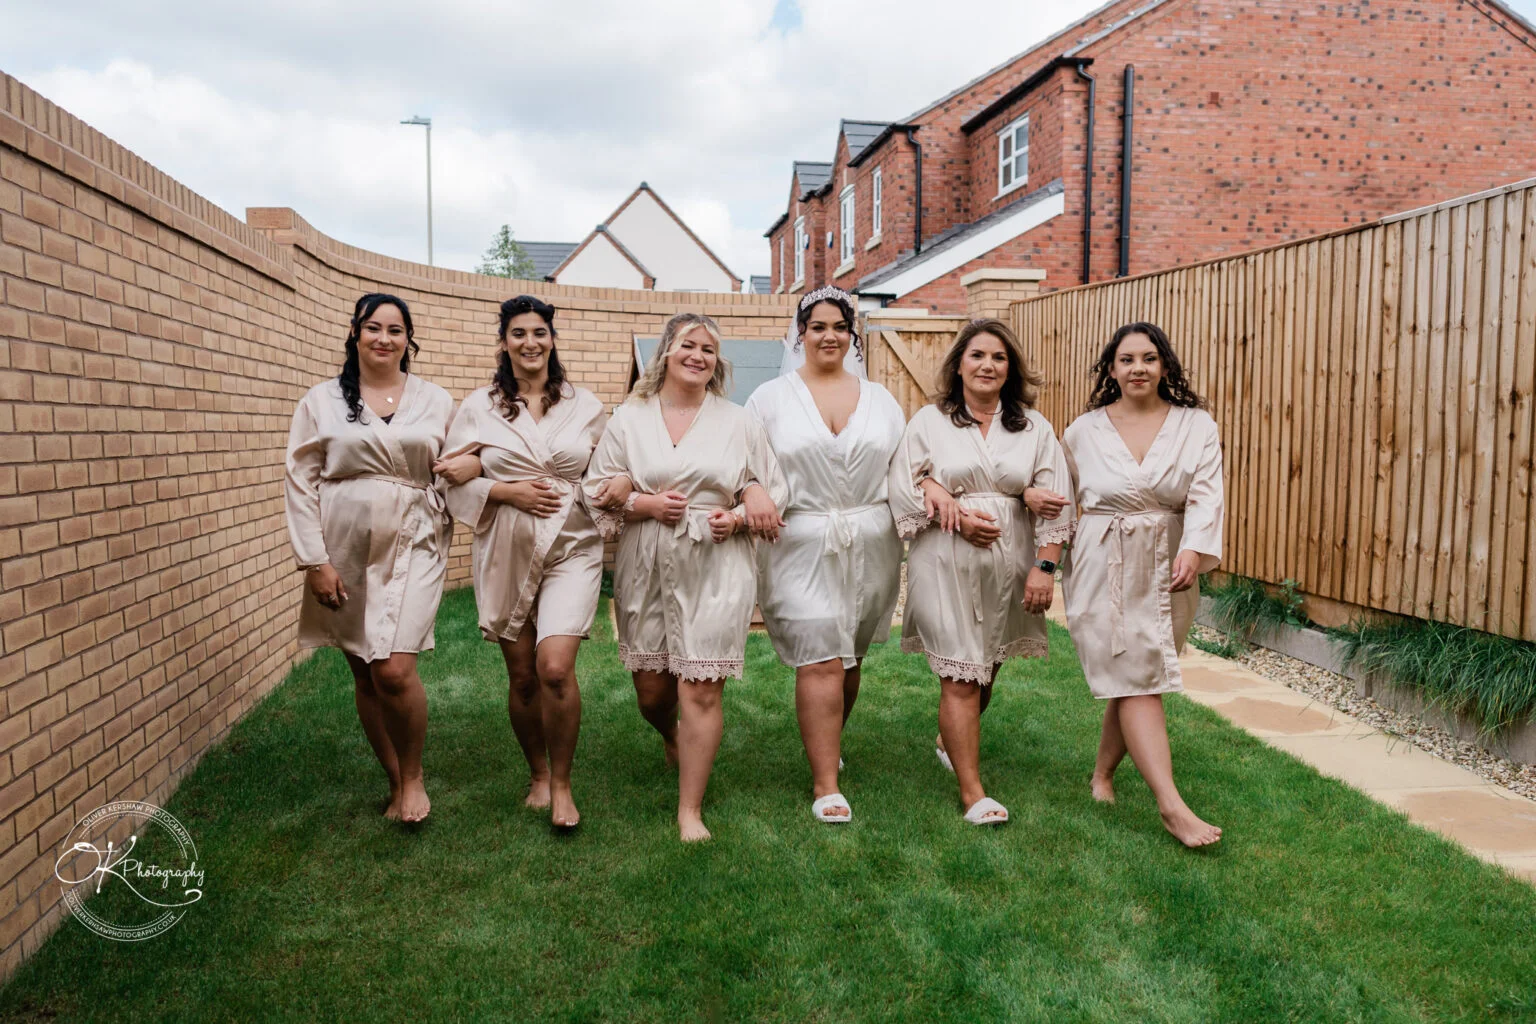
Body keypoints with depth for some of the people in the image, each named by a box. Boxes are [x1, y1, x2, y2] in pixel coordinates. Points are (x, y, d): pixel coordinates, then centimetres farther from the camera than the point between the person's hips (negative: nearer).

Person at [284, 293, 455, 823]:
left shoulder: (436, 402, 6)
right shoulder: (322, 401, 3)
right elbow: (300, 481, 1)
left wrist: (441, 545, 2)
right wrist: (315, 561, -6)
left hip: (412, 550, -1)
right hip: (344, 555, 1)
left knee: (394, 671, -14)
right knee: (365, 677, 9)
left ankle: (413, 775, 11)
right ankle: (395, 783, 27)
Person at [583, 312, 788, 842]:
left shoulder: (738, 422, 6)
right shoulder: (629, 419, 7)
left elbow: (772, 491, 10)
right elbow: (598, 491, 5)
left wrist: (737, 518, -9)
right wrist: (645, 504, -12)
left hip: (717, 567, -1)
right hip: (646, 568, 2)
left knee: (700, 689, -5)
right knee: (651, 689, 9)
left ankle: (690, 810, 9)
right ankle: (673, 737, 47)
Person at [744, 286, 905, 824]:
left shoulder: (880, 400, 13)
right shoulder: (771, 397, 5)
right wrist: (753, 492, -20)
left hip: (870, 546, 4)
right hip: (801, 546, -3)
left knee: (850, 658, 13)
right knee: (821, 663, -8)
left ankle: (827, 742, 39)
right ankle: (825, 784, 3)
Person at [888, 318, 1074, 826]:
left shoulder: (1034, 427, 7)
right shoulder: (929, 421, 3)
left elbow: (1054, 503, 2)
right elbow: (904, 487, -3)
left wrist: (1045, 566, -7)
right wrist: (958, 516, -14)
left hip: (1010, 564, 3)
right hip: (946, 562, -3)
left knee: (986, 669, 15)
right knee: (961, 677, -5)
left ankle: (950, 739, 44)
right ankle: (972, 791, 4)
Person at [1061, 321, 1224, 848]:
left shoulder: (1196, 427, 2)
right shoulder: (1083, 431, 3)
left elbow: (1205, 494, -12)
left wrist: (1194, 551, -27)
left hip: (1168, 571, 2)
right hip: (1104, 567, -2)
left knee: (1135, 680, 10)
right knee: (1136, 682, -9)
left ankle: (1103, 775, 30)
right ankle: (1172, 805, -11)